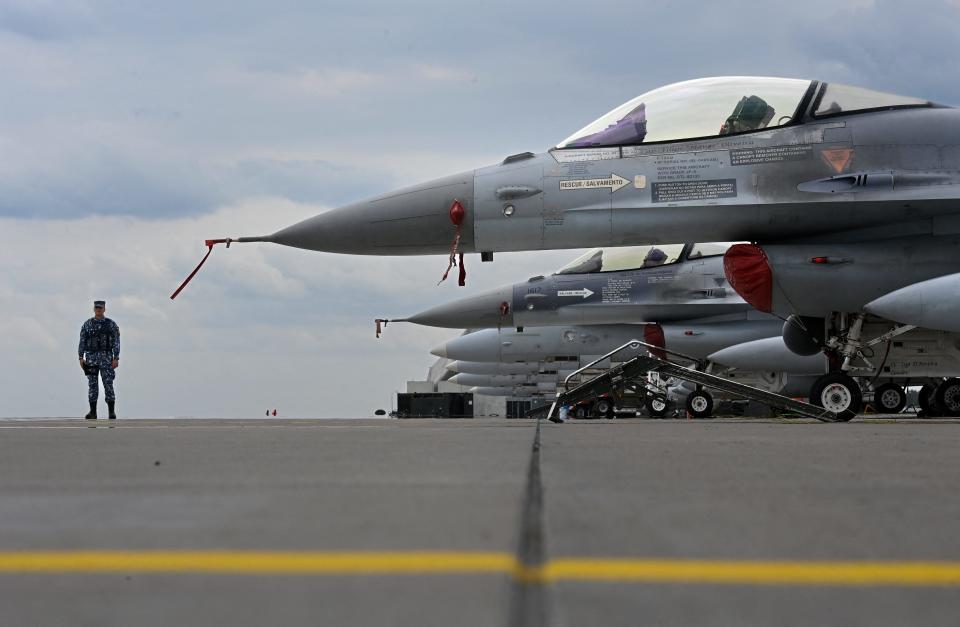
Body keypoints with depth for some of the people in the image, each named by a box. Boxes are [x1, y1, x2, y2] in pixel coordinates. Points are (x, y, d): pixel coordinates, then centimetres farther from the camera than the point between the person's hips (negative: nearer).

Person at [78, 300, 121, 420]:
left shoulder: (111, 324, 1)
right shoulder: (87, 324, 5)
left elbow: (116, 342, -2)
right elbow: (82, 342, 6)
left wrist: (116, 359, -10)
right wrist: (81, 358, -2)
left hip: (106, 358, -2)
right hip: (91, 358, 2)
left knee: (108, 384, -8)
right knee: (92, 385, 0)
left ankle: (112, 412, -2)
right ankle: (93, 413, 4)